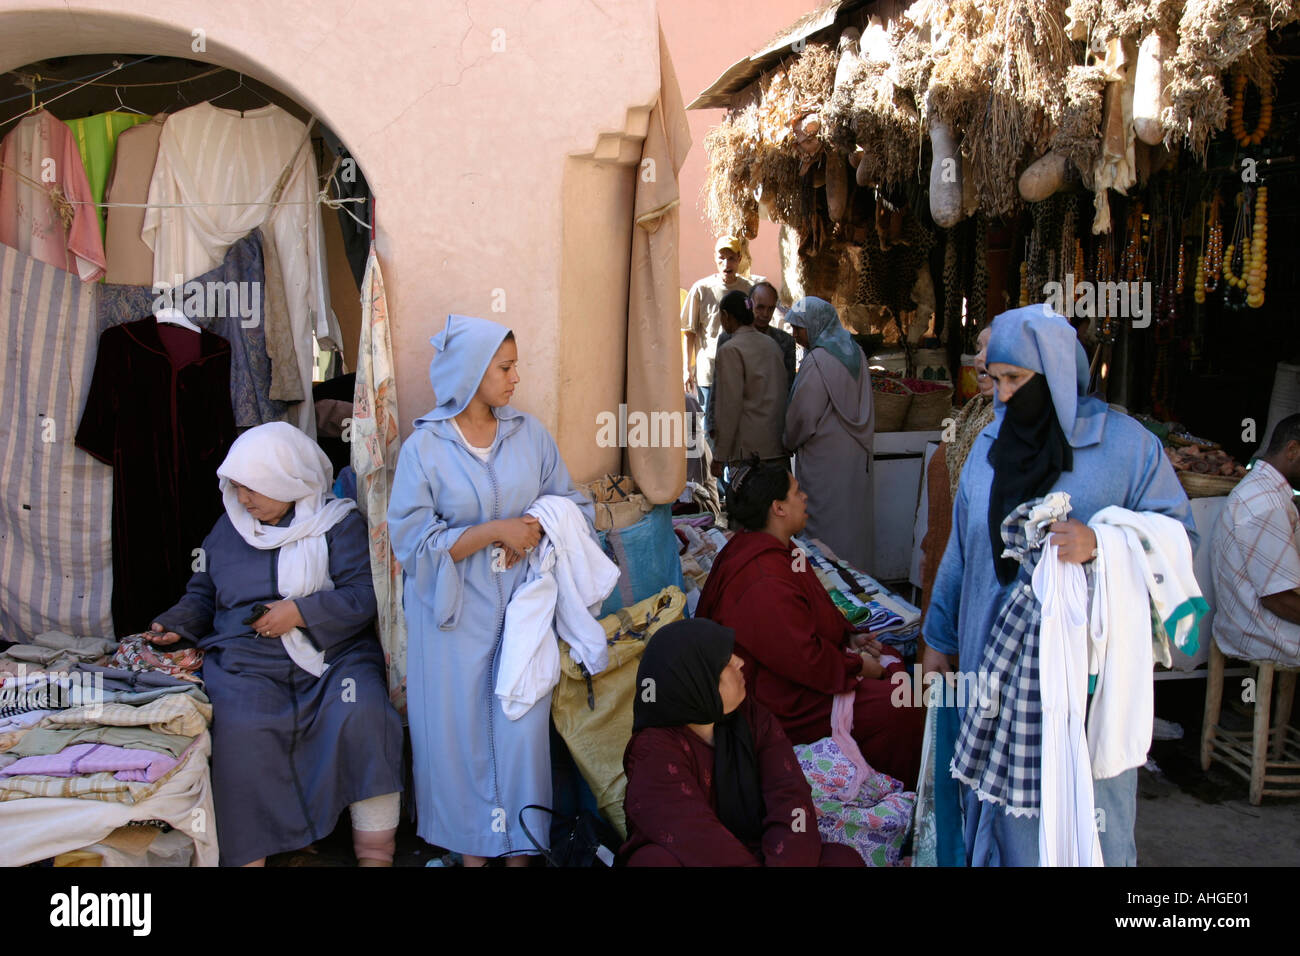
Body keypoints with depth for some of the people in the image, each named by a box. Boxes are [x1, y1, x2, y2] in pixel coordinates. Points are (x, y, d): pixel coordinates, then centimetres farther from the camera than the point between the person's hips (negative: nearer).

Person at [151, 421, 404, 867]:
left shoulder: (338, 523, 5)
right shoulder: (228, 528, 19)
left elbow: (362, 595, -5)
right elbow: (204, 591, 30)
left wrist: (300, 611, -14)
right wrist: (177, 623, 11)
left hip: (335, 653, -2)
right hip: (246, 660, 3)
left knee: (363, 712, -31)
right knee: (242, 728, -30)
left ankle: (376, 852, -22)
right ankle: (244, 856, -19)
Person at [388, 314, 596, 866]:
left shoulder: (529, 434, 4)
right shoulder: (423, 448, -5)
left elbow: (573, 505, 7)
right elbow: (413, 541, -11)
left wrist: (537, 529, -14)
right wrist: (496, 531, -17)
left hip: (521, 602, 2)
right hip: (455, 612, -2)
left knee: (522, 722, 0)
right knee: (460, 724, 4)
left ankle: (520, 846, 16)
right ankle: (470, 844, 22)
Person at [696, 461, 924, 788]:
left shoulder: (761, 548, 5)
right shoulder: (763, 582, -31)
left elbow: (815, 610, 18)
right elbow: (803, 659, -29)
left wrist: (849, 635, 6)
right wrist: (857, 666, -15)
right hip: (781, 703, -12)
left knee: (891, 663, 10)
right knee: (897, 708, -17)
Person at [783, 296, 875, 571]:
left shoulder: (817, 360, -18)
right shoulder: (856, 353, 7)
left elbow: (804, 414, -15)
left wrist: (791, 443, 2)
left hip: (825, 456, -8)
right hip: (858, 454, 8)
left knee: (825, 523, 1)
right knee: (853, 516, 15)